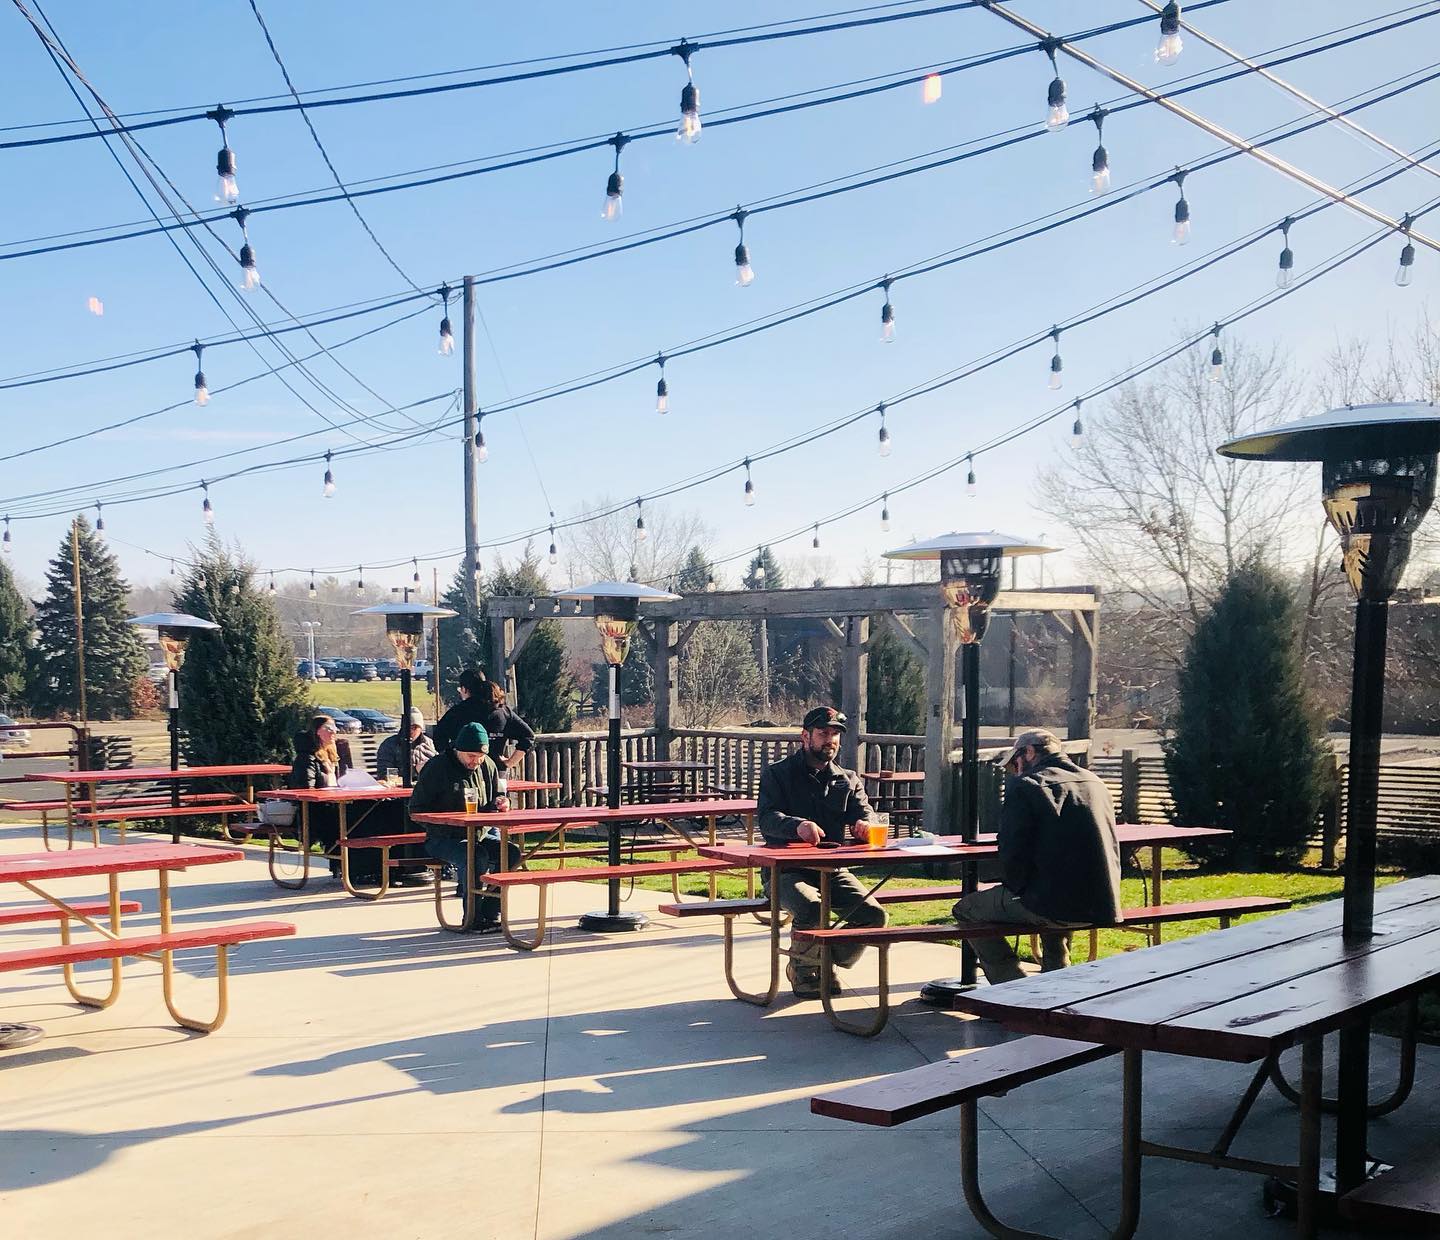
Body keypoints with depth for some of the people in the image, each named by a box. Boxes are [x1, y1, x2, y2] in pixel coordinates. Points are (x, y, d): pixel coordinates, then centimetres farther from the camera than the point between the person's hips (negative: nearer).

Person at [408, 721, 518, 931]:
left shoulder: (487, 767, 11)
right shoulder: (437, 768, -7)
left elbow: (492, 805, 25)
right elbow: (416, 809, -6)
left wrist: (501, 803, -1)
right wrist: (447, 824, -20)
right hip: (444, 840, -6)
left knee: (512, 853, -21)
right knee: (477, 857, -35)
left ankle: (490, 912, -12)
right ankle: (473, 918, -18)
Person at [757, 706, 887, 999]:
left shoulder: (848, 780, 18)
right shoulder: (778, 774, 4)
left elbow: (863, 811, 1)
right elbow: (767, 819, -13)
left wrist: (863, 824, -26)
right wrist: (798, 825, -36)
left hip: (833, 871, 4)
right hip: (787, 871, -4)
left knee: (873, 914, -19)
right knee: (811, 909, -35)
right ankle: (801, 968, -4)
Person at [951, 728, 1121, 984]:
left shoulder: (1024, 787, -7)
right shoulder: (1096, 783, 14)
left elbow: (1012, 854, -12)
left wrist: (1015, 889, 6)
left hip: (1055, 906, -7)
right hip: (1104, 907, 7)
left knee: (965, 909, 11)